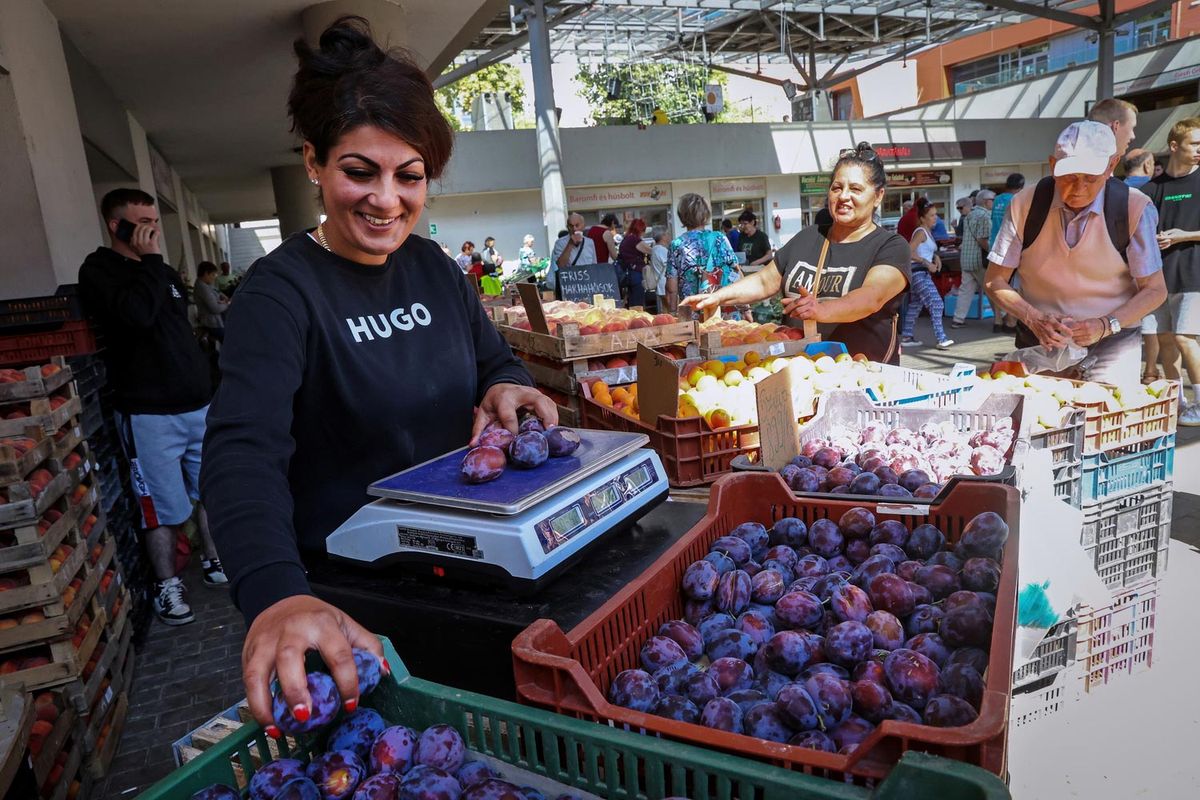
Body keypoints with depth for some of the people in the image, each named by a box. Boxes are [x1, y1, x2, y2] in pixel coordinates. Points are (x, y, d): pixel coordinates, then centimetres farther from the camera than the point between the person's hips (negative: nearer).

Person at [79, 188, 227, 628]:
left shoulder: (164, 273, 16)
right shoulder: (98, 270, -5)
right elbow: (137, 314, -26)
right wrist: (150, 260, -14)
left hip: (197, 403, 7)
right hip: (148, 413, -7)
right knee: (164, 507, -1)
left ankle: (215, 561, 33)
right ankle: (167, 587, 15)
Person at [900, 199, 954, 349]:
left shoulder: (927, 232, 16)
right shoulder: (921, 232, -12)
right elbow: (909, 252, -23)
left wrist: (936, 257, 9)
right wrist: (927, 263, -22)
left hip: (923, 273, 10)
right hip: (918, 272, -10)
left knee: (915, 305, 15)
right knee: (936, 304, -16)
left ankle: (906, 336, 23)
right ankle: (941, 339, -18)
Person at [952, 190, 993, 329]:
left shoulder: (970, 214, 15)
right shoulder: (984, 215, -14)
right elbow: (982, 240, -20)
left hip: (965, 258, 8)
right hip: (980, 260, -8)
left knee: (966, 289, 8)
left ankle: (958, 319, 5)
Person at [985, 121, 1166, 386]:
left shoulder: (1135, 209, -9)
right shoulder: (1025, 204, -7)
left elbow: (1154, 290, -3)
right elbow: (994, 281, -3)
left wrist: (1106, 325, -20)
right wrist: (1034, 319, -19)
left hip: (1111, 342, -1)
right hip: (1040, 343, 1)